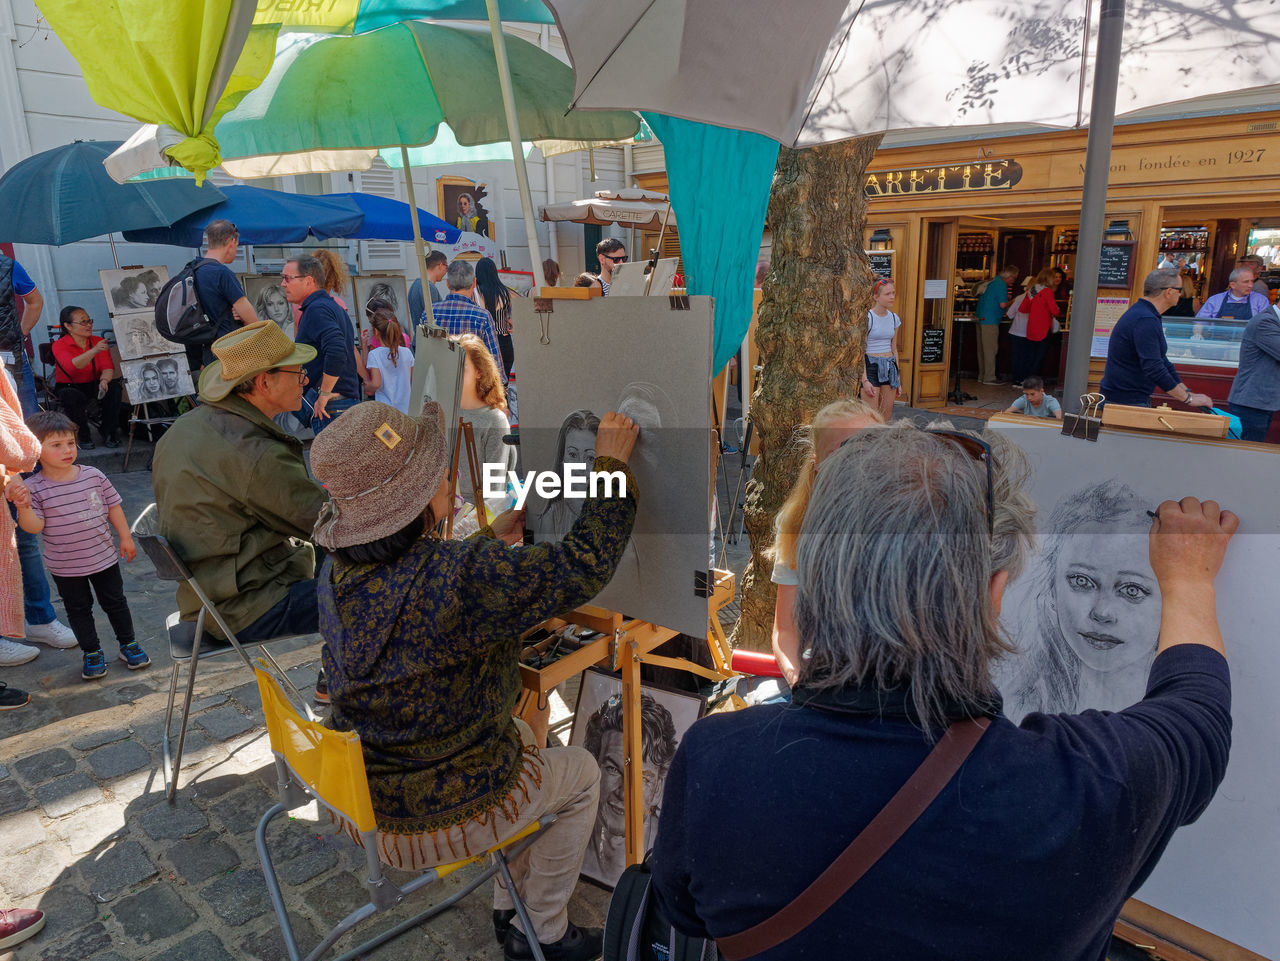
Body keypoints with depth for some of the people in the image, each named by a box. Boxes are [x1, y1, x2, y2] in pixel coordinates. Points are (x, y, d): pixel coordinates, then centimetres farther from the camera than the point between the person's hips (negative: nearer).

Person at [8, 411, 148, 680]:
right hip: (65, 566, -1)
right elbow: (34, 526, -17)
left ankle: (128, 643, 32)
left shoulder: (94, 476, -7)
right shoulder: (33, 488, -13)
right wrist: (24, 507, -35)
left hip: (104, 557, 1)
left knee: (115, 602, 15)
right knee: (78, 610, 13)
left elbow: (113, 506, 4)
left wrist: (125, 537, 5)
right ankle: (92, 652, 30)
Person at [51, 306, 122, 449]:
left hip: (94, 384, 3)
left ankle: (109, 433, -16)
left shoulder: (99, 342, 1)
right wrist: (94, 351, -49)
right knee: (72, 397, -37)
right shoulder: (59, 345, -11)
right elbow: (72, 366, -31)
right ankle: (83, 435, -12)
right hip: (69, 387, -3)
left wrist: (104, 380, -34)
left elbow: (108, 367, -9)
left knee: (114, 386, -28)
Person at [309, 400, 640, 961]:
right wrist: (612, 463, -14)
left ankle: (509, 914, 41)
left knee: (518, 734, 31)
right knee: (581, 774, 19)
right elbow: (583, 567, -25)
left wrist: (493, 542, 18)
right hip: (438, 819, -7)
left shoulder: (339, 570, -7)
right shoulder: (464, 577, -34)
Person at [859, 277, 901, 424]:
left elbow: (894, 349, 17)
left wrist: (898, 378, 15)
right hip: (871, 367, -6)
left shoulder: (894, 318, 9)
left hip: (889, 367, 6)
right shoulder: (867, 318, -9)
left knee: (886, 418, 7)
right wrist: (864, 379, -17)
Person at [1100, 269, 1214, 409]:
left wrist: (1186, 391, 18)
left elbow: (1161, 361, 22)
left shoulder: (1142, 313, 16)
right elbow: (1154, 369, -25)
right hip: (1126, 402, -10)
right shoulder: (1146, 321, -19)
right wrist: (1188, 398, -16)